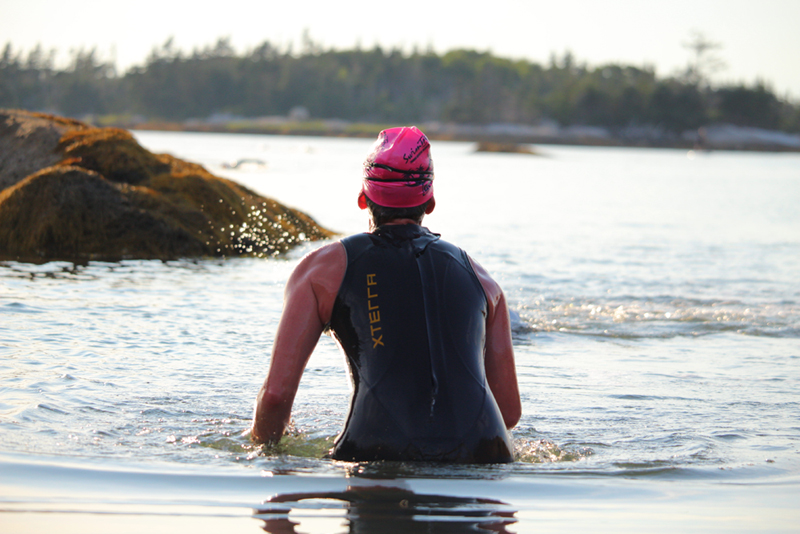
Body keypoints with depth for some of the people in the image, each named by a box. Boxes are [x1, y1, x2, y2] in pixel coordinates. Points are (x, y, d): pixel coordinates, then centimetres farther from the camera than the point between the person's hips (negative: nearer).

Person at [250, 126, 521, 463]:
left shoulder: (323, 267, 16)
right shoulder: (482, 280, 23)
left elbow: (276, 394, 7)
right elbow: (510, 411, 22)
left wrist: (262, 449, 28)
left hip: (379, 457, -3)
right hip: (481, 457, 3)